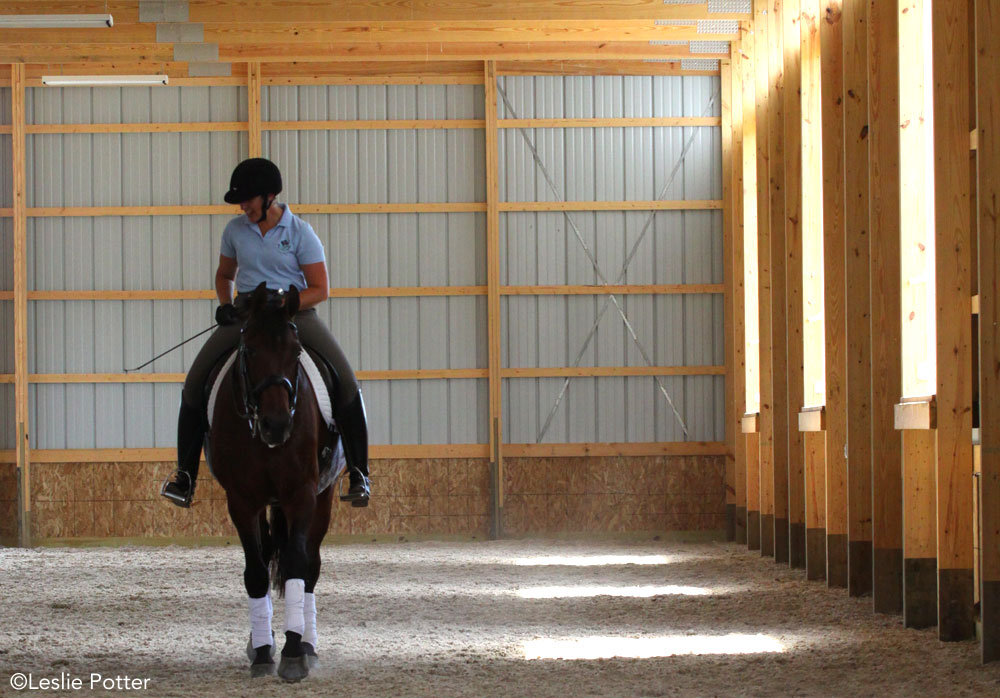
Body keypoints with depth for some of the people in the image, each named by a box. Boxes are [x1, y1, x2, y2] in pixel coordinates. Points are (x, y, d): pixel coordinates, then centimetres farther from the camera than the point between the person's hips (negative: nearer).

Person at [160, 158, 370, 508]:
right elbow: (225, 274, 21)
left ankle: (358, 474, -12)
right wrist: (225, 304, 0)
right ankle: (185, 473, -5)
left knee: (346, 384, -21)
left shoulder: (300, 233, -6)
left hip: (295, 311, -3)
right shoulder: (235, 230, 5)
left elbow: (320, 289, -7)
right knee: (195, 381, -14)